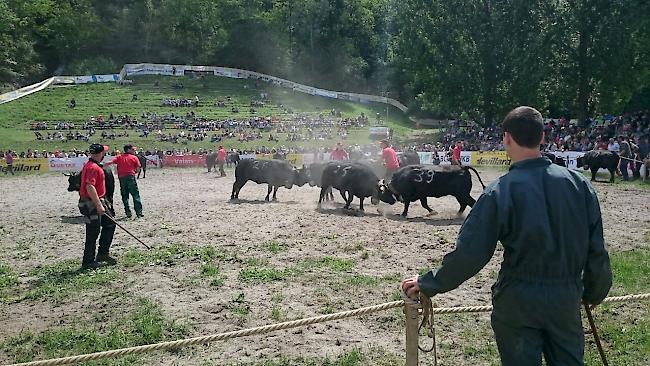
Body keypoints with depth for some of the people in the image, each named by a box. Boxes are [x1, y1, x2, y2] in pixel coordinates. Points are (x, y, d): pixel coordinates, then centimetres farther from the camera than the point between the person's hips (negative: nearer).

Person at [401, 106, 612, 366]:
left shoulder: (501, 191, -16)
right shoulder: (578, 183, -5)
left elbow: (470, 253, -17)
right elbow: (596, 248, 0)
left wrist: (428, 284, -5)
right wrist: (595, 292, 17)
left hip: (518, 301, -3)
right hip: (567, 299, 3)